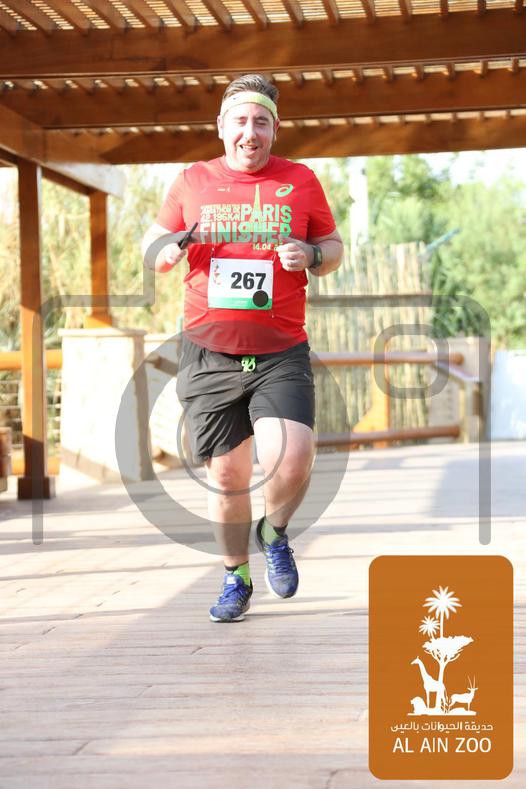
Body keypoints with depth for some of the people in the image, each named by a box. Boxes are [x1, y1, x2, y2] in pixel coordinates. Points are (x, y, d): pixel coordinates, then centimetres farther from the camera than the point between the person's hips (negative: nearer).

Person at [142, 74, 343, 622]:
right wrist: (166, 250, -8)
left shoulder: (300, 181, 6)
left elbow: (333, 247, 15)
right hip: (209, 354, 1)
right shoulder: (191, 181, 7)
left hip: (281, 354, -1)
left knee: (291, 462, -20)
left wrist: (311, 256, -8)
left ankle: (275, 534, 13)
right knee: (226, 477, 6)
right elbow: (153, 245, 16)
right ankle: (236, 579, 28)